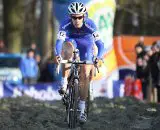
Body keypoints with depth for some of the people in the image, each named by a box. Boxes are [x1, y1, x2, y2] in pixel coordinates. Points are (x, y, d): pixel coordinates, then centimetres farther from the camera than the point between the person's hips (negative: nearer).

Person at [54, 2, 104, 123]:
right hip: (72, 40, 0)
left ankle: (82, 109, -1)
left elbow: (99, 43, -35)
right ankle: (64, 83, -33)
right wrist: (58, 55, -58)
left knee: (85, 75, -9)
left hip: (86, 43, 0)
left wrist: (99, 57, -53)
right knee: (68, 46, -37)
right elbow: (59, 41, -39)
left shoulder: (90, 25, -33)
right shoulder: (66, 24, -32)